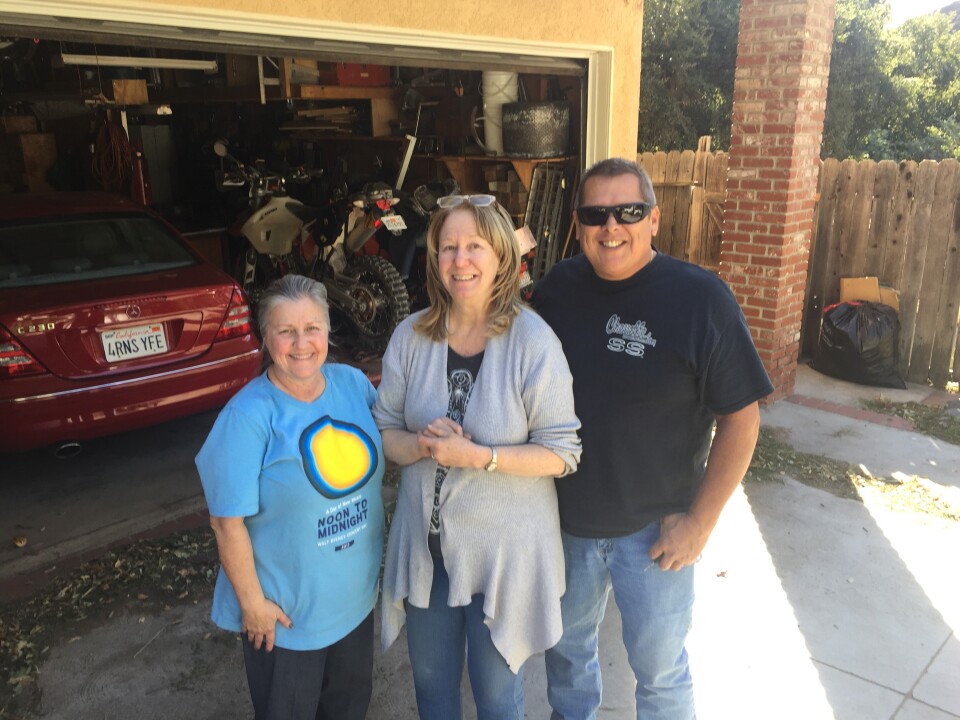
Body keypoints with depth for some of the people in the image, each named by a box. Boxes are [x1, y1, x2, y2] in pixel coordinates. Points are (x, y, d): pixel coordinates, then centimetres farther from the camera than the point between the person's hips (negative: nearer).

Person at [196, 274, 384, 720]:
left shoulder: (354, 383, -7)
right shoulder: (248, 416, -23)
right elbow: (228, 521, -19)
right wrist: (252, 602, -14)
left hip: (356, 595, 5)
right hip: (285, 611, -5)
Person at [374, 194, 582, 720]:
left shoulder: (533, 341, -17)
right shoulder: (411, 336, -5)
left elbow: (562, 452, -15)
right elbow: (383, 429, 1)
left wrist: (478, 456, -26)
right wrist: (421, 445, -20)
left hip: (503, 548, -3)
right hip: (425, 544, 4)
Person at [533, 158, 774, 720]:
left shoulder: (702, 299, -17)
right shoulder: (558, 287, -4)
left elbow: (741, 418, -13)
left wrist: (701, 521, -13)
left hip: (655, 528, -4)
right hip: (565, 517, 4)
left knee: (659, 666, 16)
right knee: (566, 644, 25)